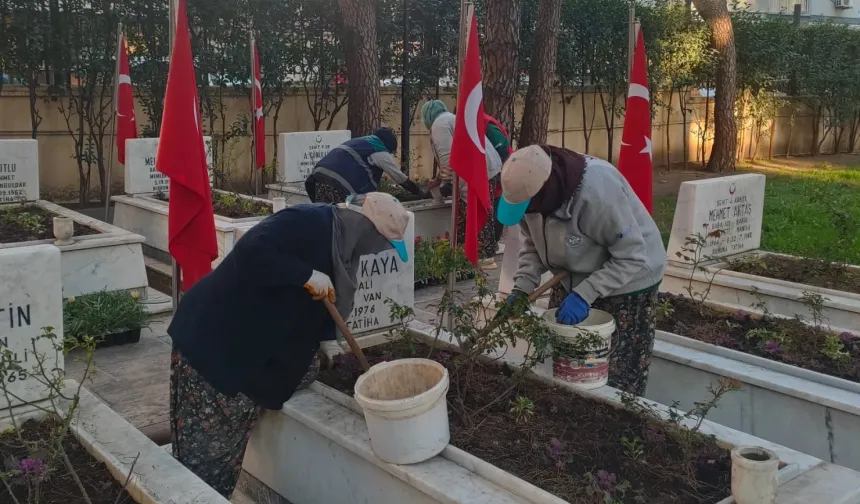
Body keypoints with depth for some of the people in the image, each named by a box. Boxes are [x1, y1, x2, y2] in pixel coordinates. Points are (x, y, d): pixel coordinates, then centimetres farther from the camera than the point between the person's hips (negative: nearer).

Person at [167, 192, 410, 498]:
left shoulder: (341, 245, 8)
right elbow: (251, 251, -37)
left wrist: (329, 340, 7)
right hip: (213, 334, -10)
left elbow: (323, 304, 19)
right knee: (206, 446, -4)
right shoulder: (309, 221, -24)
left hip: (255, 345, 10)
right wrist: (307, 275, -31)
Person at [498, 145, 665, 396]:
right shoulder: (531, 188, -17)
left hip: (628, 281, -6)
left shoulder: (599, 190, -36)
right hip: (573, 278, 6)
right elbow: (533, 243, -2)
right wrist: (523, 287, -16)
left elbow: (633, 257, -29)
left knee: (617, 380, -5)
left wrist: (585, 294, -34)